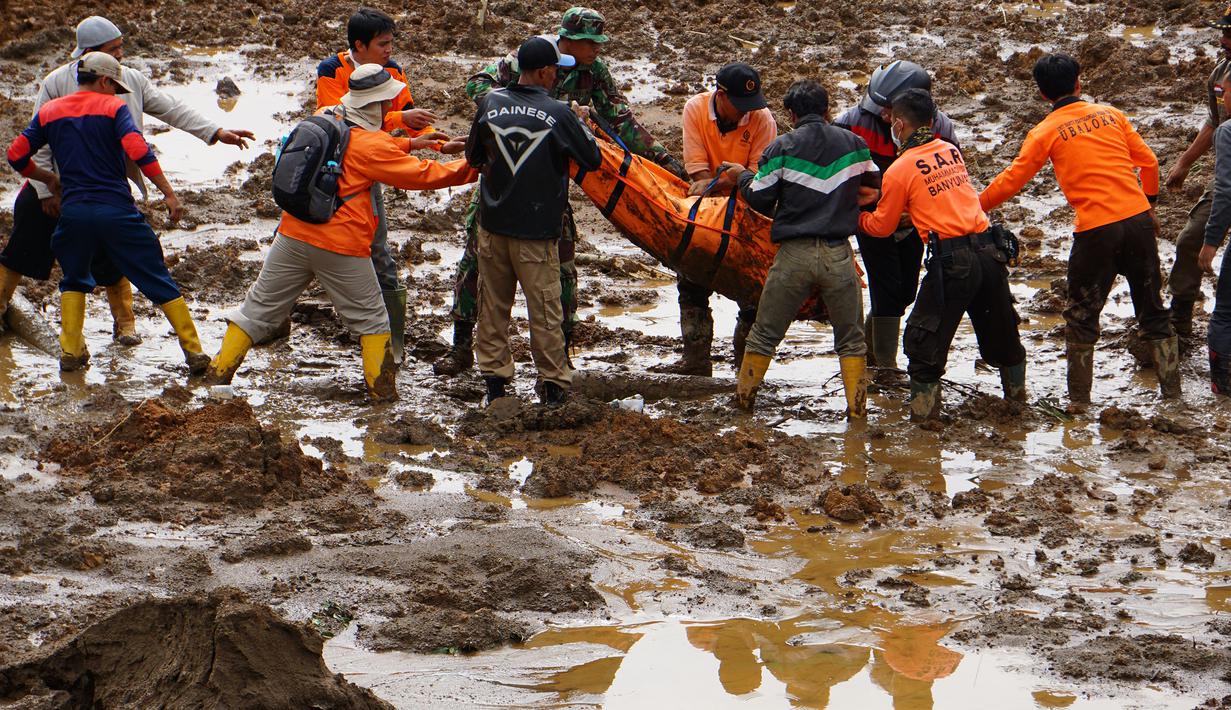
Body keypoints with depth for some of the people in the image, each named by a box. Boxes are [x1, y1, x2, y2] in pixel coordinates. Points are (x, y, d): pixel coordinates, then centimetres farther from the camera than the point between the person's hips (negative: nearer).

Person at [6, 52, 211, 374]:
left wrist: (48, 178, 29)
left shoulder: (48, 112, 11)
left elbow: (16, 155, 12)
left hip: (73, 211, 3)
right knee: (158, 281, 5)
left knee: (74, 280, 27)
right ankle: (193, 351, 3)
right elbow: (139, 151, -14)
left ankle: (71, 351, 16)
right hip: (117, 211, -3)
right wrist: (169, 194, -13)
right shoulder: (113, 107, -1)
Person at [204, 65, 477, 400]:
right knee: (370, 318, 11)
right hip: (342, 248, -5)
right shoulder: (371, 145, -11)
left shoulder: (324, 118, 7)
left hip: (294, 235, 5)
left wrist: (409, 143, 22)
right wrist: (472, 169, 2)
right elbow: (422, 175, -7)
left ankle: (218, 372, 12)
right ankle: (381, 387, 10)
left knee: (260, 307, 13)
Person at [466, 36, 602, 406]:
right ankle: (554, 383, 8)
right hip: (537, 231, -3)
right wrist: (578, 126, 15)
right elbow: (593, 159, -2)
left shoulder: (490, 103, -2)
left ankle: (494, 377, 17)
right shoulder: (559, 115, -13)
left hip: (493, 224, 3)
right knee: (544, 308, 4)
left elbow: (473, 156, 11)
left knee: (493, 305, 14)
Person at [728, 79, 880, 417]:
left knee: (764, 334, 13)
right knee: (850, 337, 13)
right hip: (839, 254, 1)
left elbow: (760, 200, 0)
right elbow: (873, 189, 19)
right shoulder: (854, 144, 6)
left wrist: (743, 176, 20)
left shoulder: (781, 148, -2)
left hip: (794, 253, -1)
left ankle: (744, 396, 21)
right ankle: (857, 406, 8)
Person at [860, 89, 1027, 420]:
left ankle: (924, 408, 5)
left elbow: (882, 227, 8)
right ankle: (1016, 390, 37)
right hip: (989, 252, 6)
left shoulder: (899, 170, -4)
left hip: (951, 262, -6)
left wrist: (856, 218, 26)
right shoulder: (952, 151, 12)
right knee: (999, 328, 22)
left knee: (924, 337, 6)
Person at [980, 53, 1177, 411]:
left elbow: (1010, 182, -1)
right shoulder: (1110, 114, 9)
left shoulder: (1045, 132, -1)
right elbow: (1148, 161, 12)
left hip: (1096, 230, -3)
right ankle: (1171, 391, 16)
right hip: (1139, 220, 4)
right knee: (1153, 311, 14)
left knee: (1081, 317, 10)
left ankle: (1079, 400, 9)